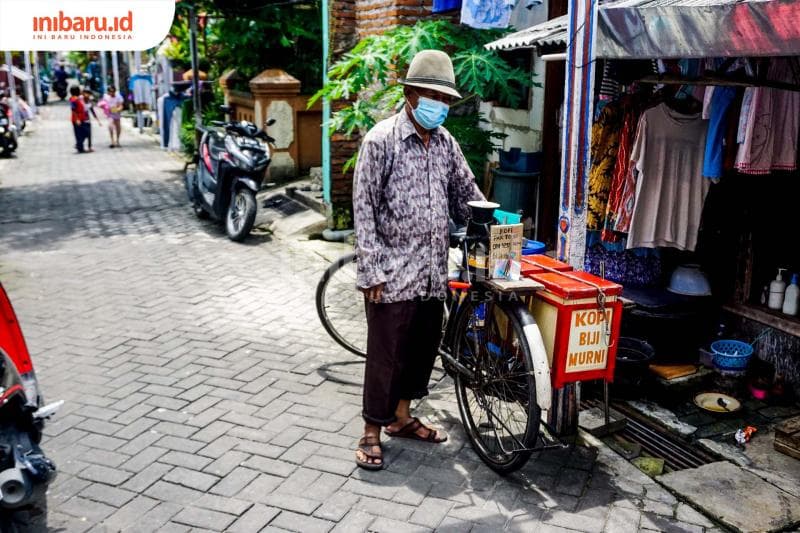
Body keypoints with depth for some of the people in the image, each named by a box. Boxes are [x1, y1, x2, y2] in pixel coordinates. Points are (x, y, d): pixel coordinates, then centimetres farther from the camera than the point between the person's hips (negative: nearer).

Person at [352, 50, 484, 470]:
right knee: (385, 353, 1)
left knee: (423, 347, 15)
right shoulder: (381, 139, -10)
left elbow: (467, 197, 17)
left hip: (432, 272, 7)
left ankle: (401, 417, 34)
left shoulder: (445, 143, 9)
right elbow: (363, 209, -12)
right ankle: (371, 433, 16)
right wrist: (373, 271, -16)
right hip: (392, 273, -6)